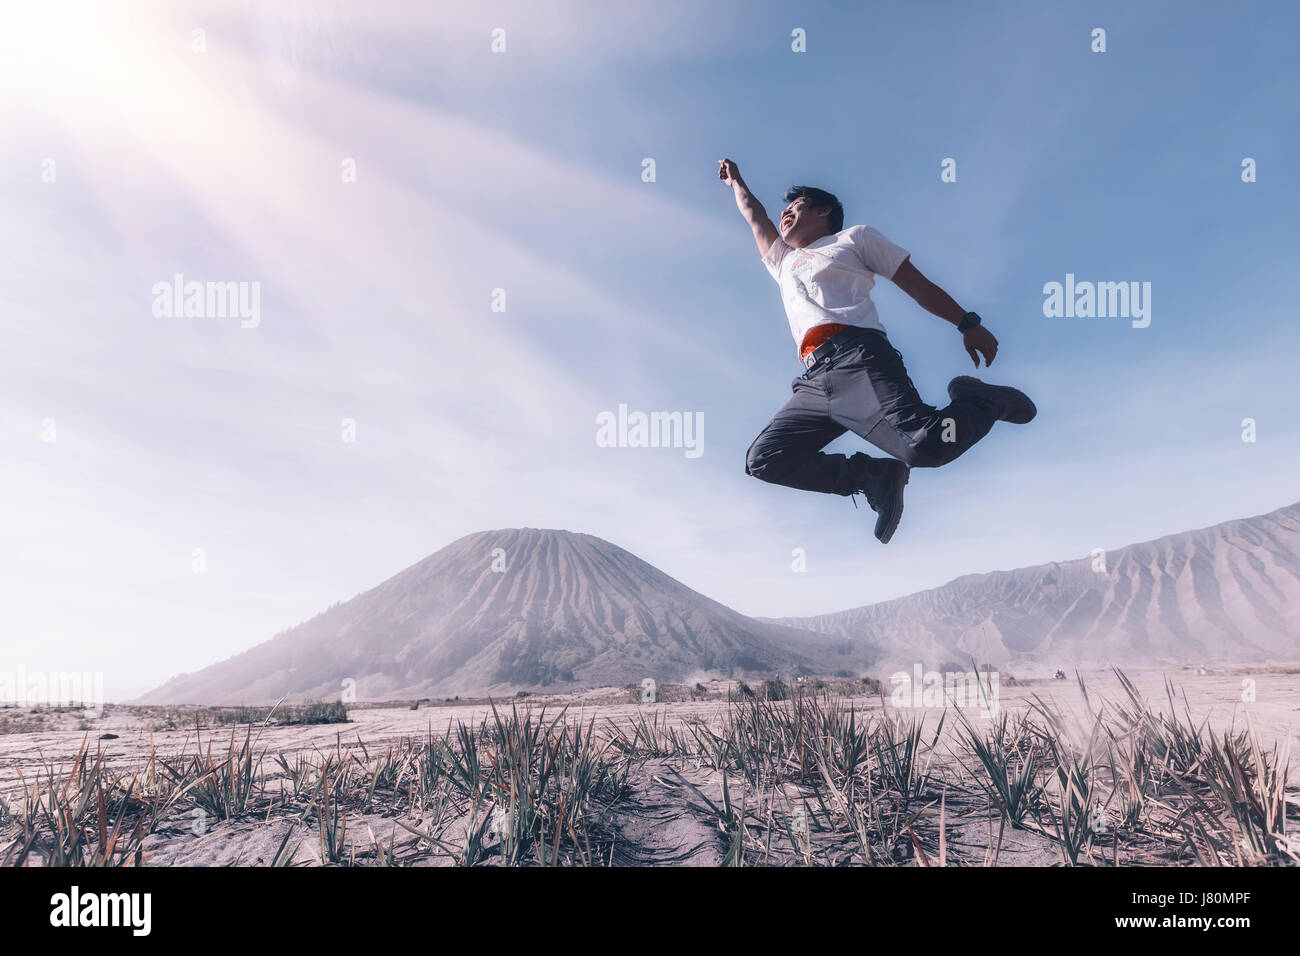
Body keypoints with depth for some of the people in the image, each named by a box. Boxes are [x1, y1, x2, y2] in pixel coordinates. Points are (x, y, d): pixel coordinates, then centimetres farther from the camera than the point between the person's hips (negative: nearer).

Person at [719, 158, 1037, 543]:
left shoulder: (853, 237, 22)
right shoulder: (783, 261, 37)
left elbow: (915, 282, 15)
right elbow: (754, 216, 53)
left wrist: (967, 323, 6)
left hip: (857, 357, -6)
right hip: (815, 382, 6)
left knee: (925, 444, -31)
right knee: (762, 460, -8)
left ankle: (983, 401, 4)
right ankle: (874, 476, -7)